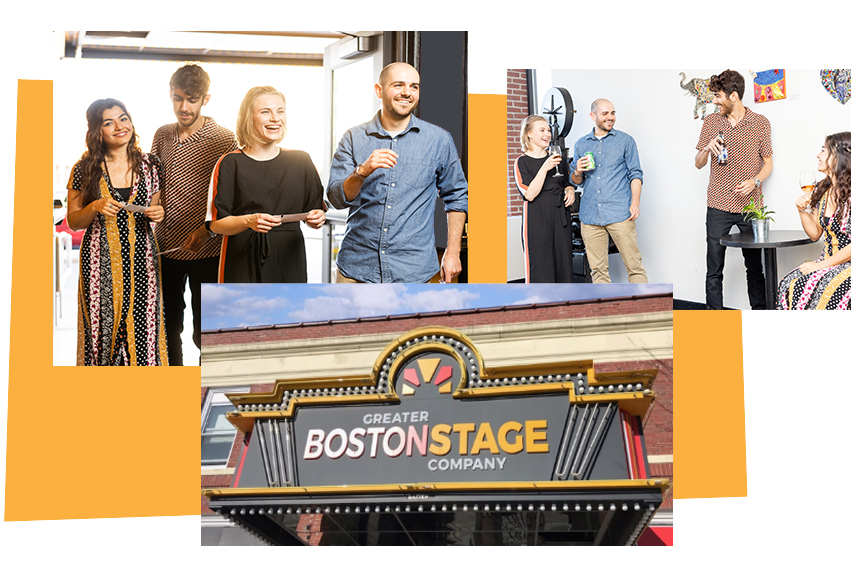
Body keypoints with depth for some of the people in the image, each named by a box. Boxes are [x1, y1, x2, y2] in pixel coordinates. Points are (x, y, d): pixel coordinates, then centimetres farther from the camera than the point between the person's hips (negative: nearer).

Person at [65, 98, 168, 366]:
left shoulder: (150, 165, 6)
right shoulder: (84, 170, -1)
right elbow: (73, 221, 5)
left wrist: (158, 214, -4)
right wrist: (95, 208, -13)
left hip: (141, 260, 1)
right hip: (100, 262, -1)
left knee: (143, 330, -2)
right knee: (102, 328, -1)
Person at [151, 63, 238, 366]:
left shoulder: (223, 139, -7)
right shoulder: (162, 135, 9)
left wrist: (206, 229, -22)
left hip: (205, 250, -5)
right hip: (166, 248, 5)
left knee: (205, 333, -2)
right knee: (168, 326, 13)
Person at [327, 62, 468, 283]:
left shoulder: (438, 140, 4)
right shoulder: (354, 138, 4)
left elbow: (456, 196, 13)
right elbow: (336, 198, -4)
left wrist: (453, 252, 7)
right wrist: (362, 172, -23)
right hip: (357, 266, 1)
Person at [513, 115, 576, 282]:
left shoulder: (557, 159, 15)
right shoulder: (522, 162, -3)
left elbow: (567, 184, 27)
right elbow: (529, 194, -14)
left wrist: (570, 192, 4)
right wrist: (545, 168, -21)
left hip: (560, 218, 5)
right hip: (537, 222, -5)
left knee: (564, 265, 5)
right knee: (540, 269, -7)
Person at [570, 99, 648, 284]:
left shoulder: (625, 141, 7)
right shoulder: (581, 145, 15)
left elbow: (635, 174, 5)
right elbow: (576, 181, 20)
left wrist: (635, 202, -8)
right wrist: (577, 173, -3)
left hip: (620, 214, -3)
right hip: (590, 216, 3)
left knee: (634, 265, -6)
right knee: (598, 269, 3)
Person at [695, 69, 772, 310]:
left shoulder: (760, 123, 2)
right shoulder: (711, 122, 7)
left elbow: (768, 163, 7)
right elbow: (698, 163, 11)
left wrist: (754, 181, -13)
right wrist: (707, 148, -12)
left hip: (750, 205, -1)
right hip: (718, 207, 1)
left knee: (755, 267, 5)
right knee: (714, 270, -1)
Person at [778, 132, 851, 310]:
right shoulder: (821, 189, 9)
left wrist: (822, 265, -17)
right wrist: (803, 211, -1)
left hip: (851, 263, -7)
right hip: (828, 262, 7)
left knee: (826, 290, -31)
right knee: (790, 284, -18)